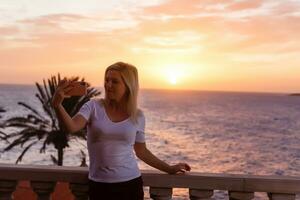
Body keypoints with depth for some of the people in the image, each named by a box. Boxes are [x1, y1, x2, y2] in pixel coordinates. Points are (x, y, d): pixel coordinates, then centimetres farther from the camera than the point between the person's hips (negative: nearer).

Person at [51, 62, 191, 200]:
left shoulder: (138, 116, 0)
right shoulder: (93, 107, -5)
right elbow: (72, 127, -22)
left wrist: (169, 169, 13)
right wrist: (57, 105, -38)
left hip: (130, 183, 1)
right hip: (99, 185, -1)